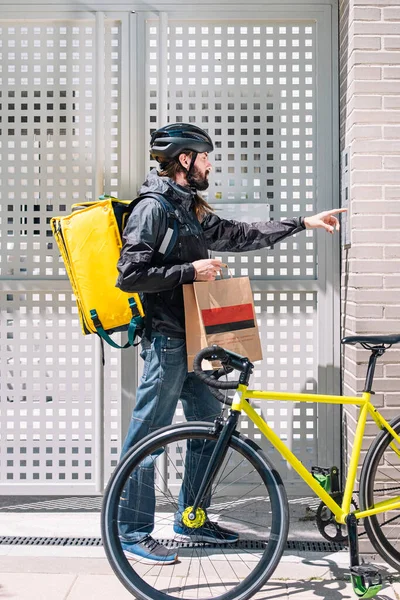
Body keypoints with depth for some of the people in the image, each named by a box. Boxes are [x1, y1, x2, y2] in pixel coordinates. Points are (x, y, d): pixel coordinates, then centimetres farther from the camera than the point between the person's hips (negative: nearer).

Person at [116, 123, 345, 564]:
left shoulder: (191, 210, 16)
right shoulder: (152, 208, -13)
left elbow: (241, 236, 21)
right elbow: (129, 276, -19)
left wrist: (304, 223, 21)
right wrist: (190, 270, -17)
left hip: (194, 338, 10)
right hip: (166, 340, -10)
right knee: (147, 439, -1)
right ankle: (133, 533, 10)